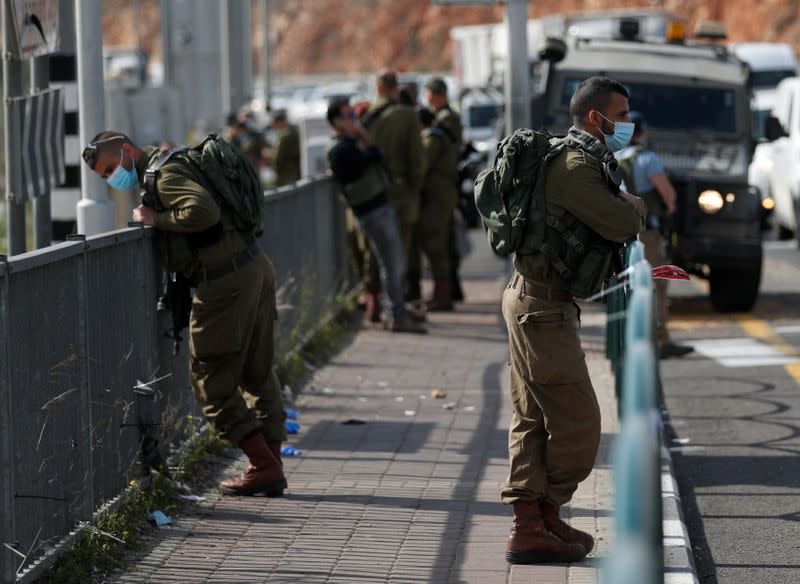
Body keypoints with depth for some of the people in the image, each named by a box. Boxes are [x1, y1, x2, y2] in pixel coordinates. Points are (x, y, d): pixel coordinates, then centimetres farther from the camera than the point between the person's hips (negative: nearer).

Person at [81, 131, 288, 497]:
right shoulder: (170, 166, 19)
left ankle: (264, 467, -2)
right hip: (255, 265, 10)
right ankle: (271, 470, 18)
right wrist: (154, 219, 11)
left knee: (212, 383, -1)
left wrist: (156, 219, -13)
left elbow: (203, 211, -26)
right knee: (258, 375, 14)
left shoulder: (165, 172, -11)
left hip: (227, 281, -10)